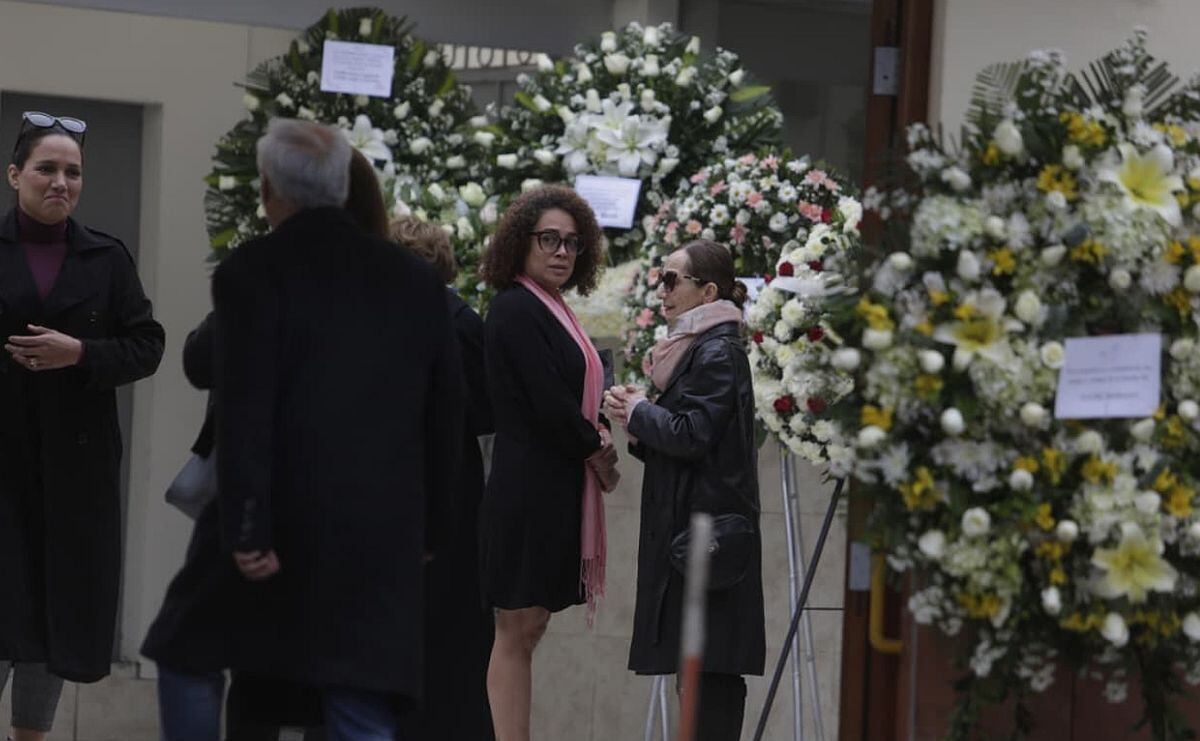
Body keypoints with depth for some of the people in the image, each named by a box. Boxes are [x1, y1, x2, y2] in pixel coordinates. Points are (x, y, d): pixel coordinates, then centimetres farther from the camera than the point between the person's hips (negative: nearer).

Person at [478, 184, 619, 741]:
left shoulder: (550, 310, 18)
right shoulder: (515, 310, -12)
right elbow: (548, 403, -17)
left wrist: (595, 434, 0)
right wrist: (597, 452, -4)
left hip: (552, 494, 10)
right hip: (529, 490, -10)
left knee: (525, 630, 9)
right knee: (519, 629, -8)